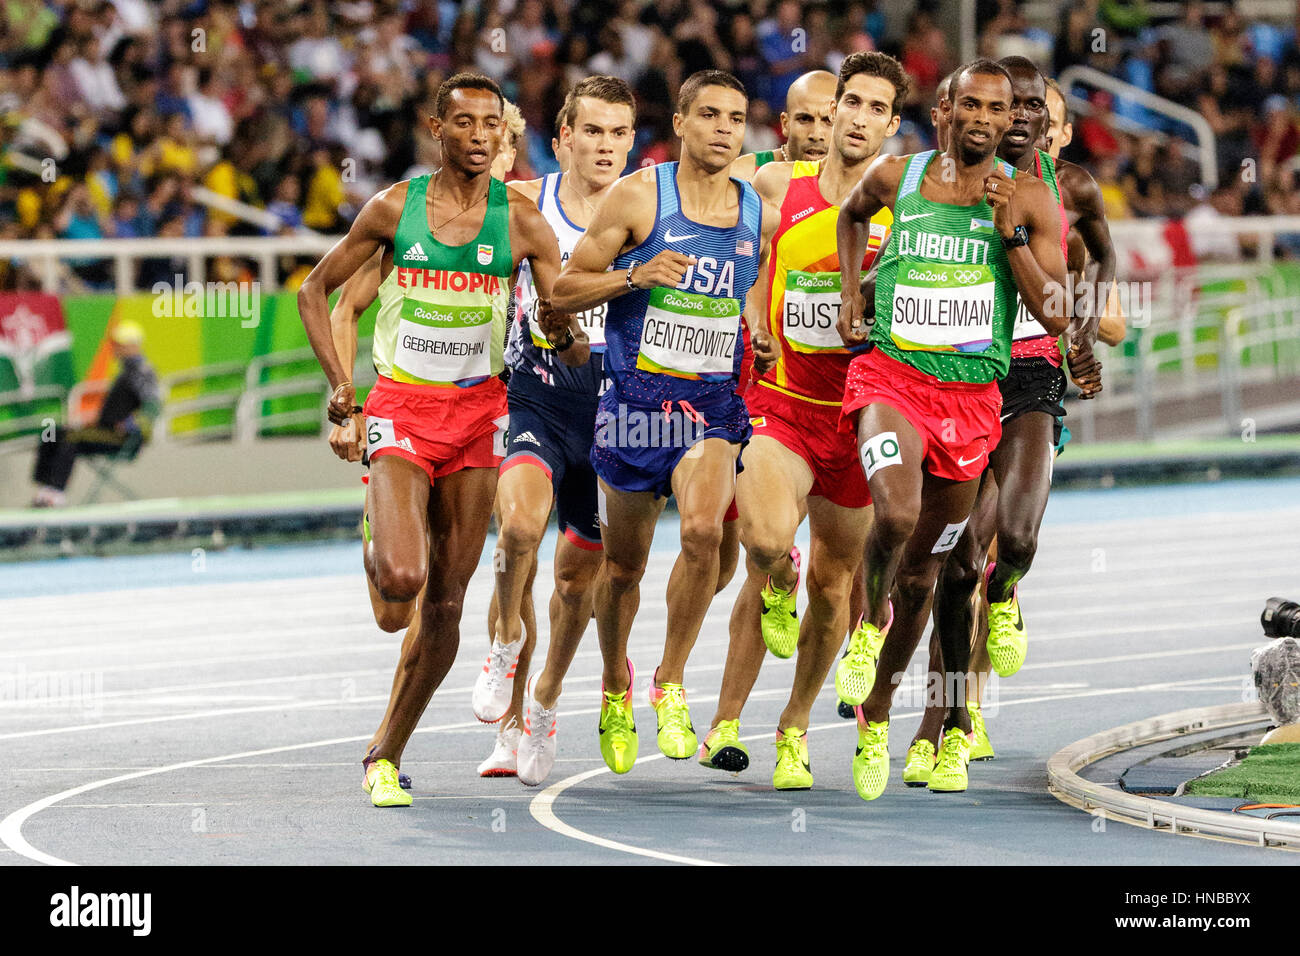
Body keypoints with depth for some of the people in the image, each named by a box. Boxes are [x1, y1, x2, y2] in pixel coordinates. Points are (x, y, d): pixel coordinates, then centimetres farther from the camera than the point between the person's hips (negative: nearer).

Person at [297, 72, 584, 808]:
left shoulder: (521, 220, 0)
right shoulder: (395, 207, -1)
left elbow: (569, 328, 3)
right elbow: (316, 290, 8)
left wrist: (566, 333, -17)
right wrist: (339, 381, 0)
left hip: (478, 413, 2)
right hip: (401, 408, -2)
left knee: (446, 603, 2)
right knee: (402, 580, -22)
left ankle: (387, 757, 14)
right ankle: (379, 550, 17)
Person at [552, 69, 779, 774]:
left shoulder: (760, 214, 6)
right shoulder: (637, 198, -4)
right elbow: (563, 291, -3)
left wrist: (764, 344, 6)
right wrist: (635, 275, -18)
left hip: (714, 401, 1)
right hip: (635, 396, -1)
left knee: (703, 529, -25)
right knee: (624, 563, 9)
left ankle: (670, 684, -8)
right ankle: (615, 688, 36)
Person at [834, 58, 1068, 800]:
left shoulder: (1030, 200, -1)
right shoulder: (896, 177, 1)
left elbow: (1056, 317, -6)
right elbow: (853, 215, 25)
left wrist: (1011, 233, -16)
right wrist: (850, 294, 13)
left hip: (972, 395, 1)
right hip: (892, 376, -1)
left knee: (923, 570, 11)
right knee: (896, 515, -30)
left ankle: (877, 713, 29)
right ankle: (871, 620, 1)